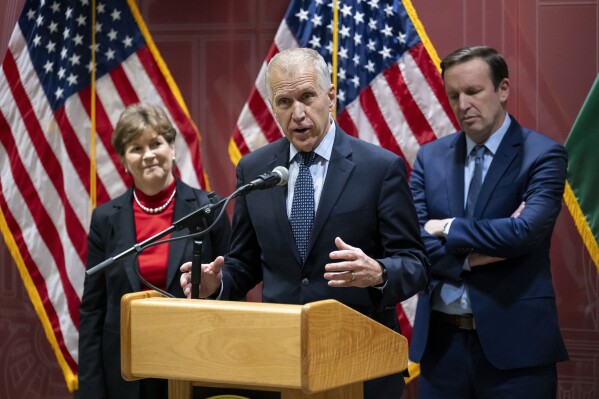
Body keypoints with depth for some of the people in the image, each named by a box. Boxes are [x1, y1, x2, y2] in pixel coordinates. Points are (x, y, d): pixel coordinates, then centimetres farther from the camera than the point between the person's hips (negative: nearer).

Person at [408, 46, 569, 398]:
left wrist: (448, 228, -9)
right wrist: (472, 257, -14)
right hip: (441, 339, 4)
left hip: (514, 342, -4)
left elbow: (526, 230, -19)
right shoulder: (431, 157, 9)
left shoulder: (543, 155, -4)